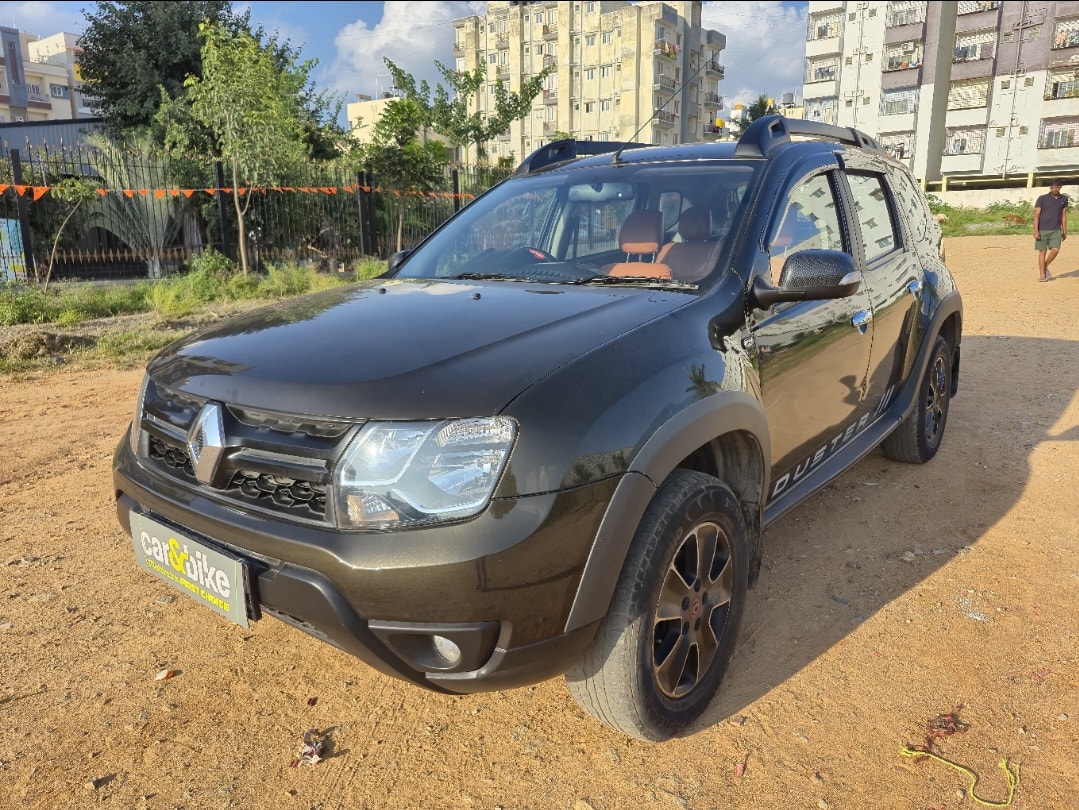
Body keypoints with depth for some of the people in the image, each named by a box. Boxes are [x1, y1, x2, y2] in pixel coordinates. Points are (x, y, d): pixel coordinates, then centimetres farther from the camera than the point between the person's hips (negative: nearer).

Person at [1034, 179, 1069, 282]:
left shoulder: (1064, 199, 9)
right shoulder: (1042, 199, -3)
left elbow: (1064, 216, 14)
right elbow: (1036, 215, -5)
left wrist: (1065, 231, 12)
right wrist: (1036, 231, -13)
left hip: (1056, 230, 3)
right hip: (1042, 230, -2)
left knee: (1055, 250, -11)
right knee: (1043, 251, 0)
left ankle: (1045, 267, 14)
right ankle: (1042, 275, 7)